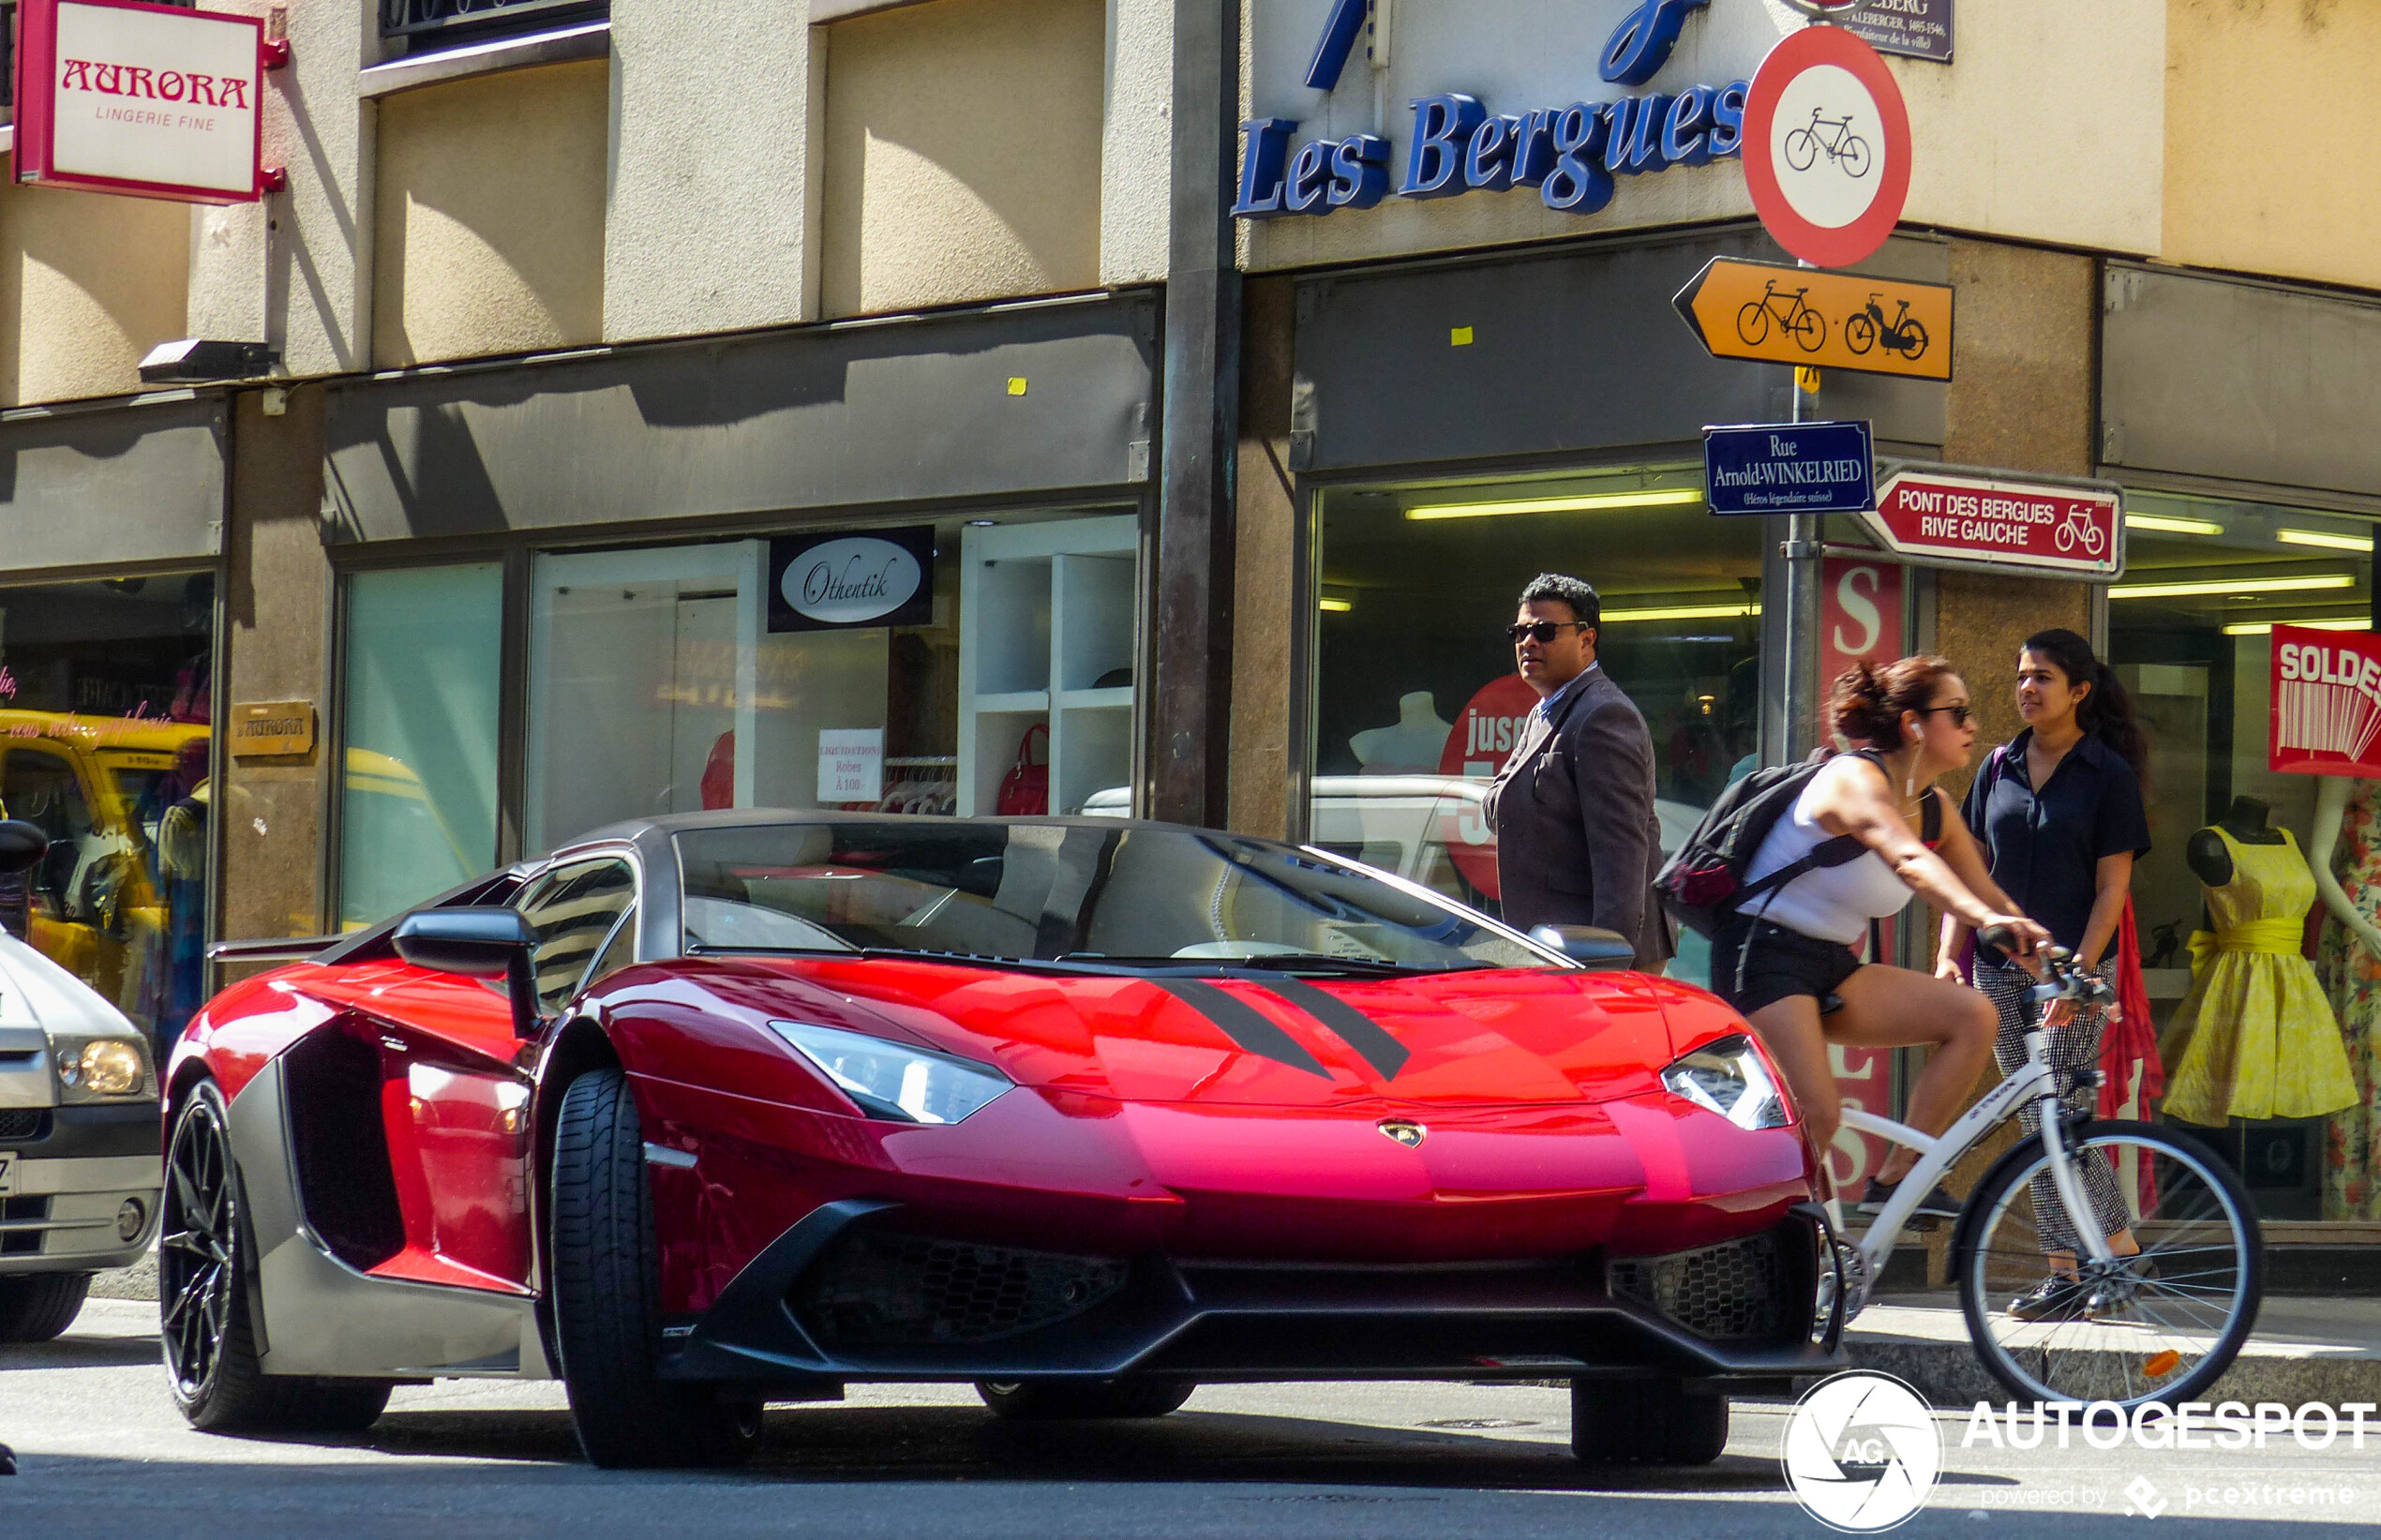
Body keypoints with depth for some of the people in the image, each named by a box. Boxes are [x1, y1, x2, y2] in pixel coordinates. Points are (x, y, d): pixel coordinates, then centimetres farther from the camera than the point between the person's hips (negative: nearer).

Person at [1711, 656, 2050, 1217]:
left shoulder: (1933, 807, 9)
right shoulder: (1855, 780, -18)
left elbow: (1985, 893, 9)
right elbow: (1908, 860, -37)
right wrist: (1984, 917, -53)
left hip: (1832, 967, 9)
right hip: (1763, 954, -8)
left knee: (1973, 1015, -9)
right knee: (1818, 1114, -25)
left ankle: (1898, 1177, -4)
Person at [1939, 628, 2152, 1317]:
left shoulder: (2110, 775, -3)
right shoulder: (1999, 768, 10)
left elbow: (2112, 885, -7)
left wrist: (2079, 968, -17)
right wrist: (1949, 954, 1)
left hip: (2073, 967, -5)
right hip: (2000, 967, 5)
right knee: (2040, 1120, 6)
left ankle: (2069, 1271, -2)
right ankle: (2118, 1246, 15)